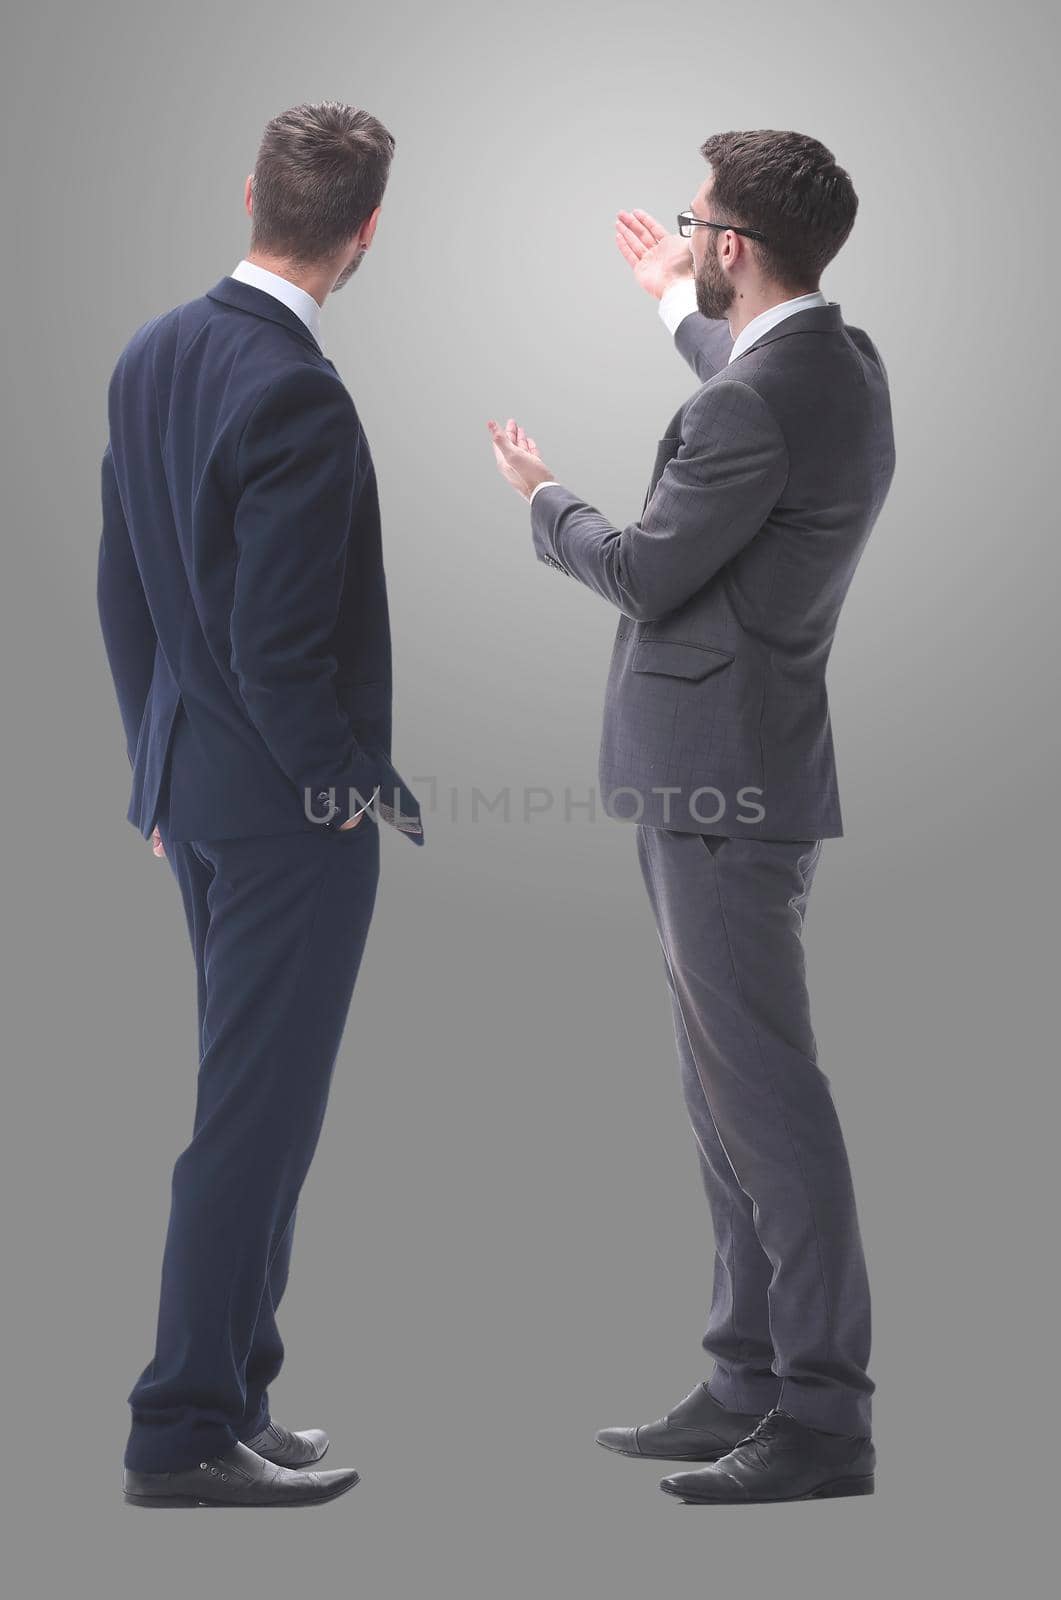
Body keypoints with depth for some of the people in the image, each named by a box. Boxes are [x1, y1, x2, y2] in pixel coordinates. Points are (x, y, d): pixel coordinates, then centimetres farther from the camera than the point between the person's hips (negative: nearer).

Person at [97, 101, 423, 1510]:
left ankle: (231, 1398, 26)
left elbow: (122, 589, 12)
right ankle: (186, 1432, 8)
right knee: (256, 1115, 0)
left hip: (192, 793, 9)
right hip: (291, 809, -9)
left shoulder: (152, 355, 6)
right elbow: (277, 651, -22)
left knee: (249, 1100, 17)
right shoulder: (299, 400, -21)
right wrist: (356, 791, -8)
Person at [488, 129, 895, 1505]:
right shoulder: (843, 361, 11)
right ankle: (752, 1381, 23)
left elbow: (645, 573, -15)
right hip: (727, 774, 10)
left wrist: (544, 498, 4)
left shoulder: (754, 406, -21)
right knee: (734, 1093, 15)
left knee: (766, 1094, -6)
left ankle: (824, 1417, -1)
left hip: (724, 790, -10)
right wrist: (677, 307, 50)